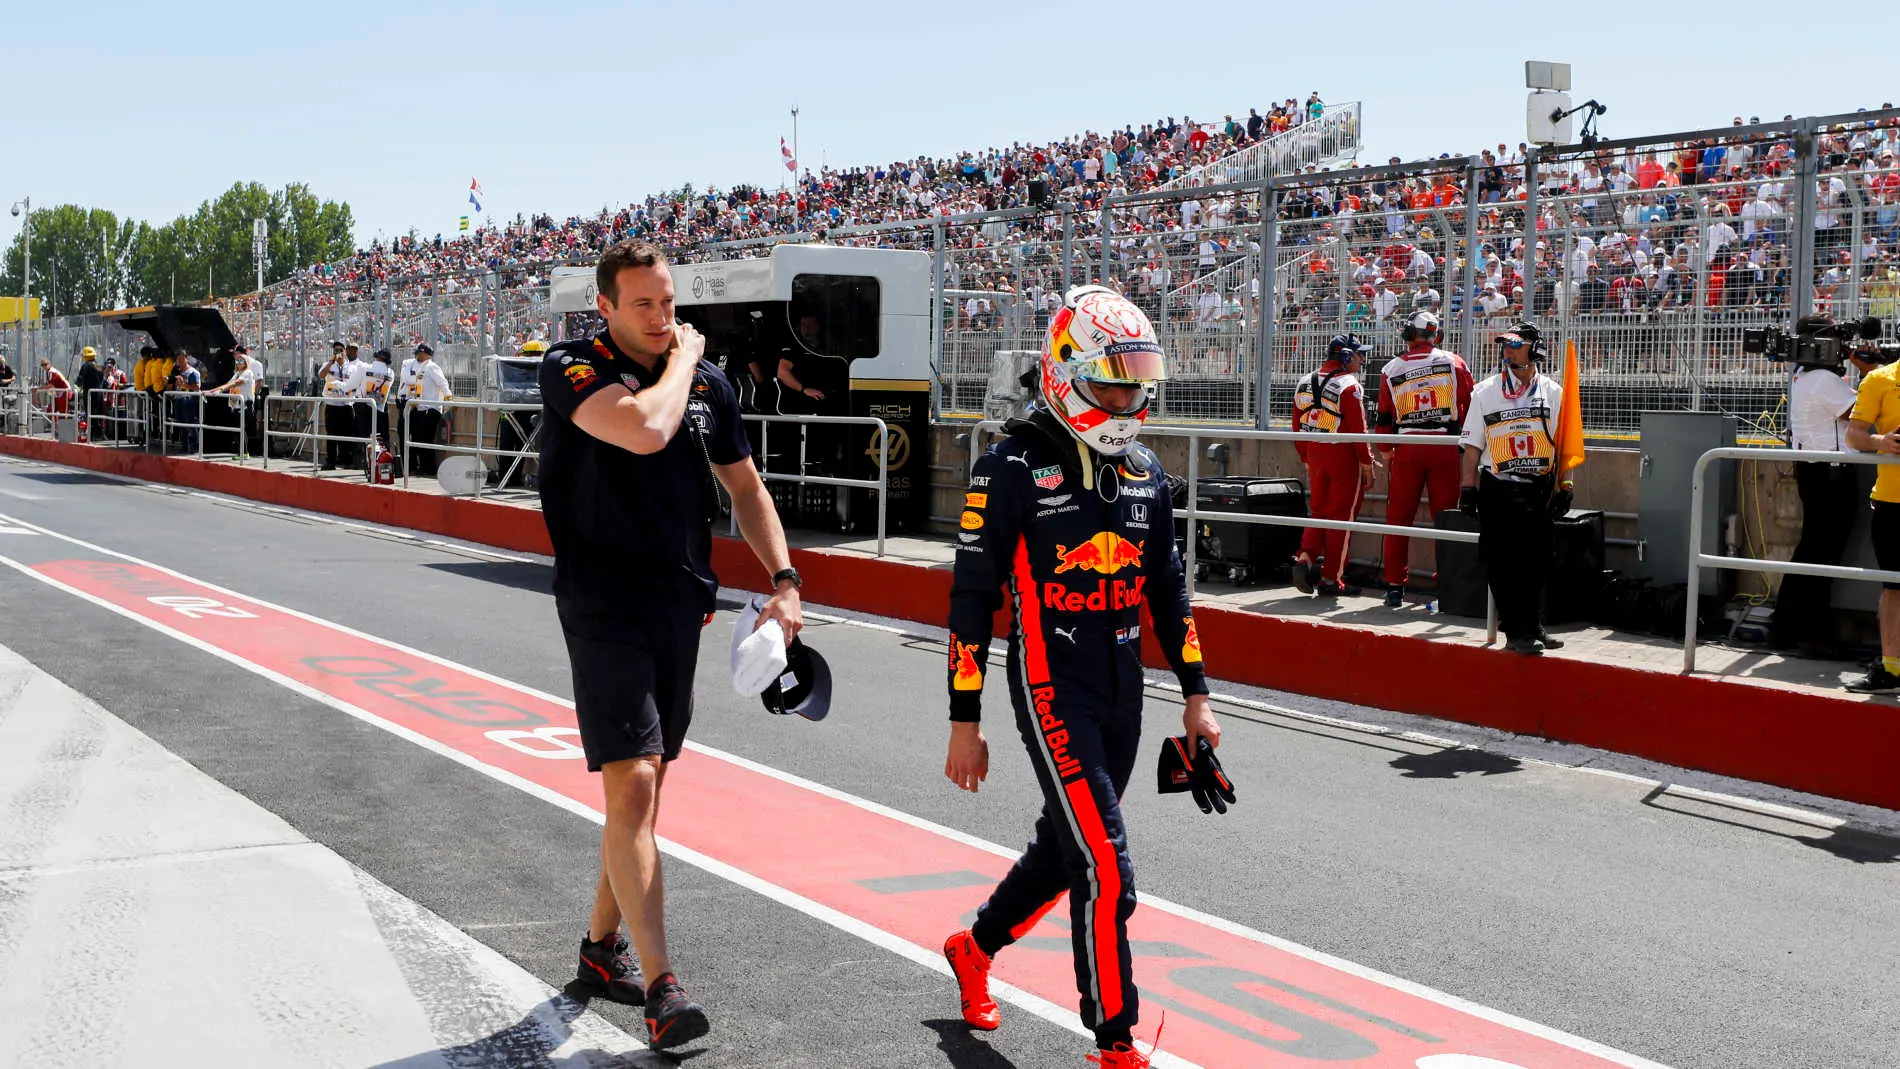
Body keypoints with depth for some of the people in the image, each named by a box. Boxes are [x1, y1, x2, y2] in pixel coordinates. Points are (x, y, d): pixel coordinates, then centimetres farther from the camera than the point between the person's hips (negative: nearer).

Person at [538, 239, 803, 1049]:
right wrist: (682, 357, -11)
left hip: (682, 605, 6)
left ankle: (603, 943, 30)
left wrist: (784, 579, 5)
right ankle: (661, 985, -15)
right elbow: (646, 429, -28)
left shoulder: (709, 383, 9)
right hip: (604, 607, -6)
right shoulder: (574, 369, -10)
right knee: (632, 784, -14)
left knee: (646, 784, 14)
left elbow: (744, 487, 16)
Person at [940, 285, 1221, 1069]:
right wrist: (965, 723, -9)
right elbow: (972, 600, -9)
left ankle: (975, 947, 43)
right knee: (1106, 869, -11)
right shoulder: (1013, 468, -11)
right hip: (1052, 689, -7)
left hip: (1124, 693, 7)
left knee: (1063, 848, 18)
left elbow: (1166, 590, 16)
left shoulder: (1144, 469, 9)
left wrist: (1195, 696, 14)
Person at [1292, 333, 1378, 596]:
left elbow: (1298, 429, 13)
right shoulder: (1349, 386, -13)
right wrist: (1367, 465, -7)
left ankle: (1306, 558, -2)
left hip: (1315, 457, 6)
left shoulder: (1304, 384, 9)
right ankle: (1330, 580, 5)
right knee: (1340, 517, 2)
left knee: (1320, 512, 18)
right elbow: (1358, 430, -15)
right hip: (1344, 459, -6)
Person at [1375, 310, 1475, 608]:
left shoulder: (1391, 369, 5)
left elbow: (1385, 418, 7)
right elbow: (1470, 405, 4)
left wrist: (1387, 454, 17)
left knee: (1398, 519, 8)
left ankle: (1395, 587, 9)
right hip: (1445, 448, -1)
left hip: (1407, 448, 1)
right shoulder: (1454, 362, 2)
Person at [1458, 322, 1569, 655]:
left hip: (1539, 491, 1)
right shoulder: (1485, 392, 6)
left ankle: (1530, 627, 19)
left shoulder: (1553, 393, 9)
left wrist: (1565, 487, 4)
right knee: (1502, 564, -5)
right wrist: (1468, 489, -1)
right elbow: (1473, 446, 6)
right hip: (1497, 490, -1)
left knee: (1538, 562, 4)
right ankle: (1518, 631, 0)